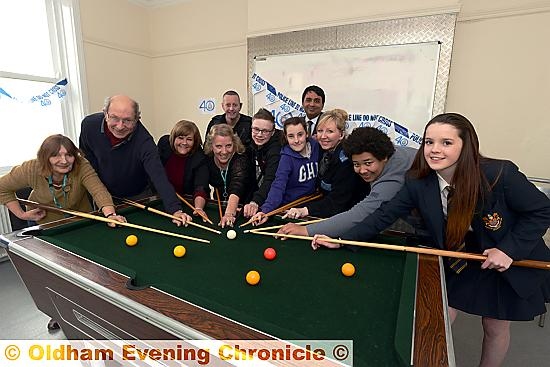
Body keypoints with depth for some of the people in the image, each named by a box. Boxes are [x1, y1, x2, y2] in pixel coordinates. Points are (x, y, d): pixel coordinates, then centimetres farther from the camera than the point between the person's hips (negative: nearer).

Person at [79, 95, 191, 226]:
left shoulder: (144, 141, -33)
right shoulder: (89, 125, -19)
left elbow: (159, 176, -43)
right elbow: (86, 158, 1)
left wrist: (175, 210, -54)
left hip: (138, 197, -2)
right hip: (103, 195, 3)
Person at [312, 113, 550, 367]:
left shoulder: (500, 174, -29)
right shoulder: (418, 182, -21)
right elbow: (385, 214, -19)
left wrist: (510, 249, -24)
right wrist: (341, 240, -23)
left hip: (513, 262, -1)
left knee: (495, 328, 16)